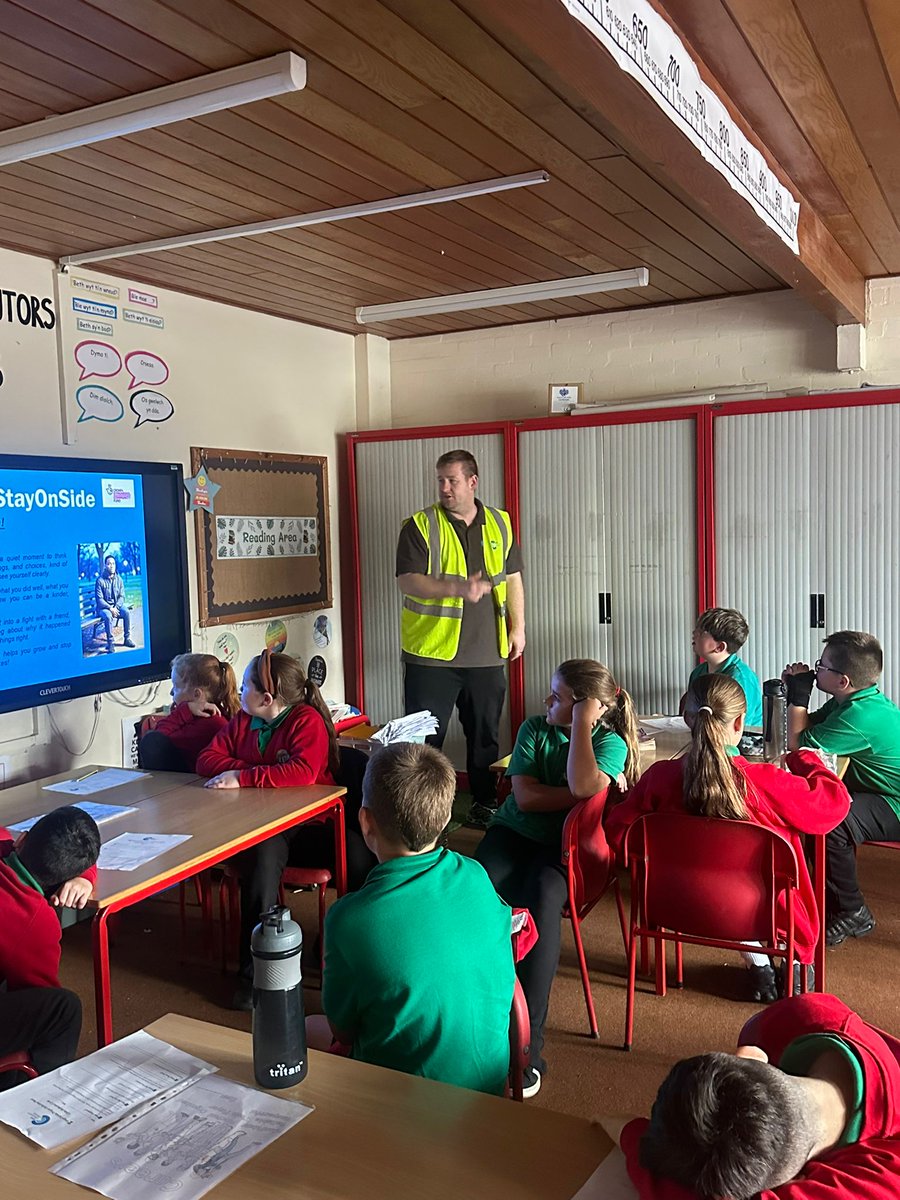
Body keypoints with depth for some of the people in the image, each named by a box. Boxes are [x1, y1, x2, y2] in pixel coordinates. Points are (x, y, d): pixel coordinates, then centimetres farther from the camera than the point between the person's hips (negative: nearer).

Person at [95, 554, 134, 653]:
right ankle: (110, 642, -26)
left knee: (127, 612, -24)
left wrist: (116, 607, -16)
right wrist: (110, 608, -24)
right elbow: (99, 599, -13)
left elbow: (122, 596, 1)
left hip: (117, 605, 4)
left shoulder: (118, 579, 2)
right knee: (108, 616, -35)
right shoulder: (100, 580, -11)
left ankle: (127, 638, -12)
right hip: (103, 607, -4)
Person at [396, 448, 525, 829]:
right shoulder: (420, 525, -3)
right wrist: (457, 588, -24)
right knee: (425, 736, 2)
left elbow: (512, 579, 15)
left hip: (486, 653, 3)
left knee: (486, 733, 12)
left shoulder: (500, 523, 10)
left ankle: (485, 804, 27)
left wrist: (517, 627, 7)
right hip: (432, 652, -3)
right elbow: (407, 580, -12)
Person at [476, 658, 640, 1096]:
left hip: (565, 846, -3)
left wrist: (581, 723, -18)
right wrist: (590, 792, -11)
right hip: (515, 832, 3)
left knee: (542, 897, -35)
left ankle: (527, 1044, -30)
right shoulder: (535, 729, 5)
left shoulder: (610, 742, -3)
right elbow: (525, 796, -6)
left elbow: (582, 786, -25)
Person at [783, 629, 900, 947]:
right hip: (875, 791, 11)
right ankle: (826, 893, 17)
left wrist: (799, 694, -15)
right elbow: (807, 727, 11)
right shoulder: (851, 701, 3)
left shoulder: (862, 716, -28)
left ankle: (852, 911, -8)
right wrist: (795, 691, -3)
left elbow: (798, 743, -21)